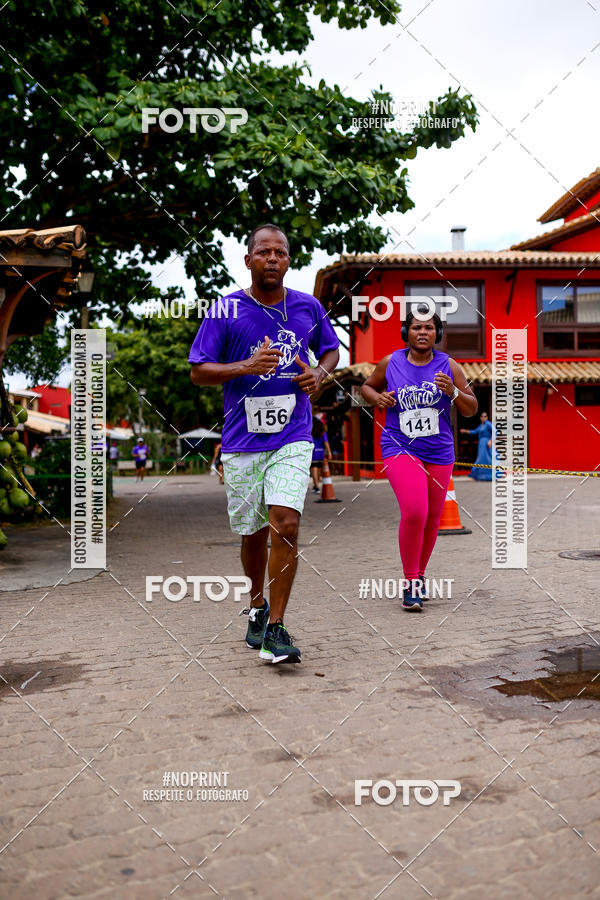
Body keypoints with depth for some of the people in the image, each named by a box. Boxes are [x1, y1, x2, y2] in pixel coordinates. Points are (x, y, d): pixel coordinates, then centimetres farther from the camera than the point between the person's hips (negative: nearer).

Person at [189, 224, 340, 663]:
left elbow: (331, 350, 23)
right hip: (242, 440, 0)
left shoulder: (308, 307, 6)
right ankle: (258, 606, 37)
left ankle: (275, 628, -4)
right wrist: (245, 367, -17)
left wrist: (320, 373, 1)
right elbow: (198, 371, -1)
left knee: (285, 523, -16)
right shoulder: (226, 311, -1)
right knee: (252, 533, 10)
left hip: (293, 435, 0)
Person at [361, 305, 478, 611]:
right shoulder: (390, 363, 0)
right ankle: (410, 580, -3)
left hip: (439, 453, 3)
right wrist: (378, 397, -5)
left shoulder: (449, 366, 0)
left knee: (432, 519, 10)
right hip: (400, 448, -2)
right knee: (414, 512, -20)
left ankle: (419, 573, 33)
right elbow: (367, 386, 17)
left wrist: (452, 392, -17)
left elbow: (471, 409, 3)